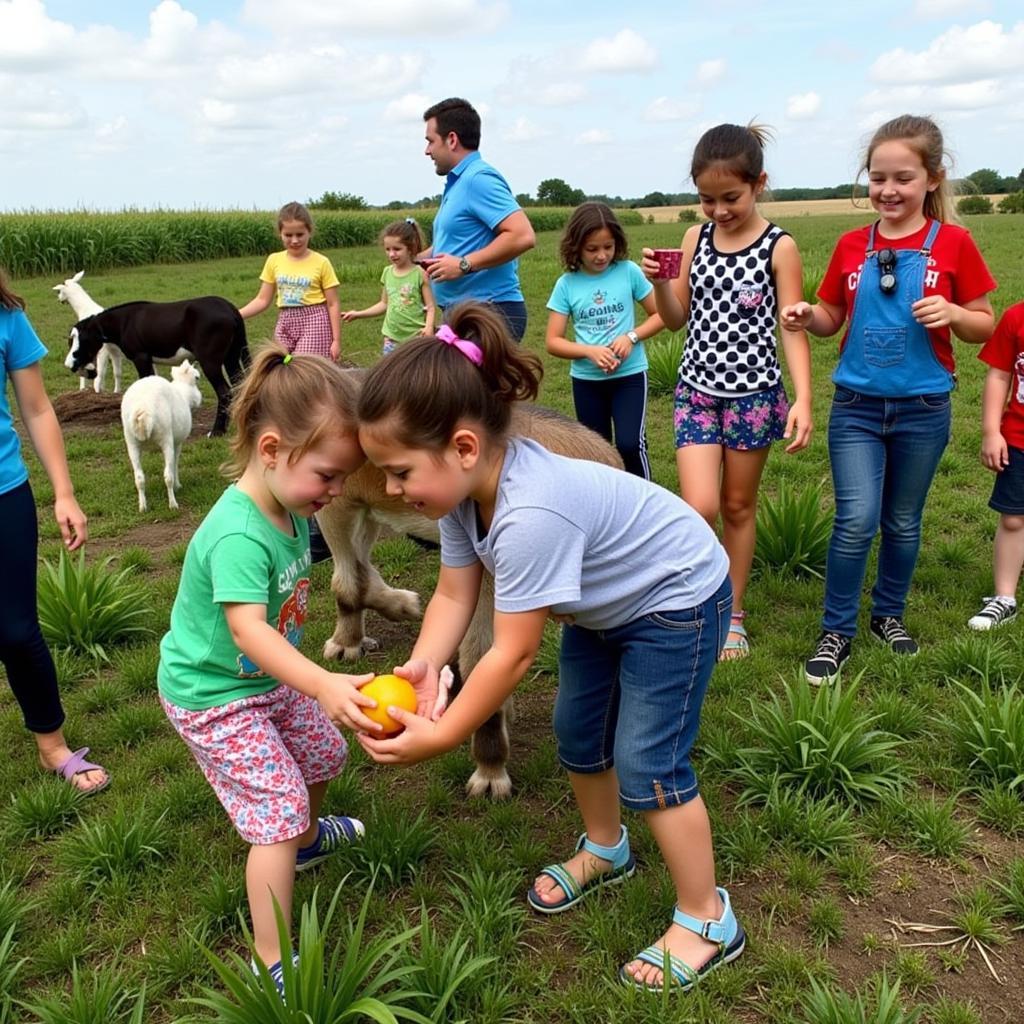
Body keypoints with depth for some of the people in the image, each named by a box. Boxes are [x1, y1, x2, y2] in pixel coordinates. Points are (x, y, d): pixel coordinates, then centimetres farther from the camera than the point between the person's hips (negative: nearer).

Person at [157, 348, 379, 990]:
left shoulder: (291, 510, -7)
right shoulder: (238, 535, -35)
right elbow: (247, 628, -46)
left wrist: (319, 683, 11)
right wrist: (323, 685, -59)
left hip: (271, 677, 9)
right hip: (214, 697, -9)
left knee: (322, 752, 24)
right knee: (276, 811, -9)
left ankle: (307, 839, 55)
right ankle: (273, 964, 4)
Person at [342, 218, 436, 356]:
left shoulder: (419, 273, -8)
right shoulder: (387, 273, 7)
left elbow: (430, 307, -8)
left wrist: (429, 327, -26)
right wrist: (358, 314, 13)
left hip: (416, 338, -5)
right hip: (392, 338, 5)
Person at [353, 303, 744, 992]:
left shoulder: (530, 514, -41)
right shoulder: (467, 485, -14)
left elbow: (513, 654, -34)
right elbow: (455, 594, -11)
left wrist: (439, 738, -25)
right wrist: (423, 665, -29)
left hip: (676, 599, -9)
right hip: (605, 603, 9)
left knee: (648, 765, -4)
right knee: (578, 735, 17)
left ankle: (707, 921, 15)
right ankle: (605, 849, 43)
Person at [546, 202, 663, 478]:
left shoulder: (628, 272, -5)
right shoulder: (566, 284, -4)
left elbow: (660, 315, 1)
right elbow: (553, 341, -4)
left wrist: (631, 337, -16)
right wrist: (590, 351, -19)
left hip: (629, 374, -2)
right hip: (586, 379, 2)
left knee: (630, 444, -16)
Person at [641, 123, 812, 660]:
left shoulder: (779, 247, -7)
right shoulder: (696, 238, 2)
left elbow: (794, 328, -8)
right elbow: (676, 318, 8)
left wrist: (802, 399, -18)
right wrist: (658, 281, -12)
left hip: (754, 393, -2)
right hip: (697, 390, 2)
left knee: (738, 505, 11)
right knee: (700, 508, -11)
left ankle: (732, 613, 26)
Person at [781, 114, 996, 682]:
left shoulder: (953, 243, -4)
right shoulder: (852, 245, 1)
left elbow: (985, 326, 1)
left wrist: (953, 313, -20)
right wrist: (807, 316, -11)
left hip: (923, 409, 0)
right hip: (856, 405, 0)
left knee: (903, 522, 13)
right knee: (855, 520, -8)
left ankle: (889, 614, 34)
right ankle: (837, 630, 8)